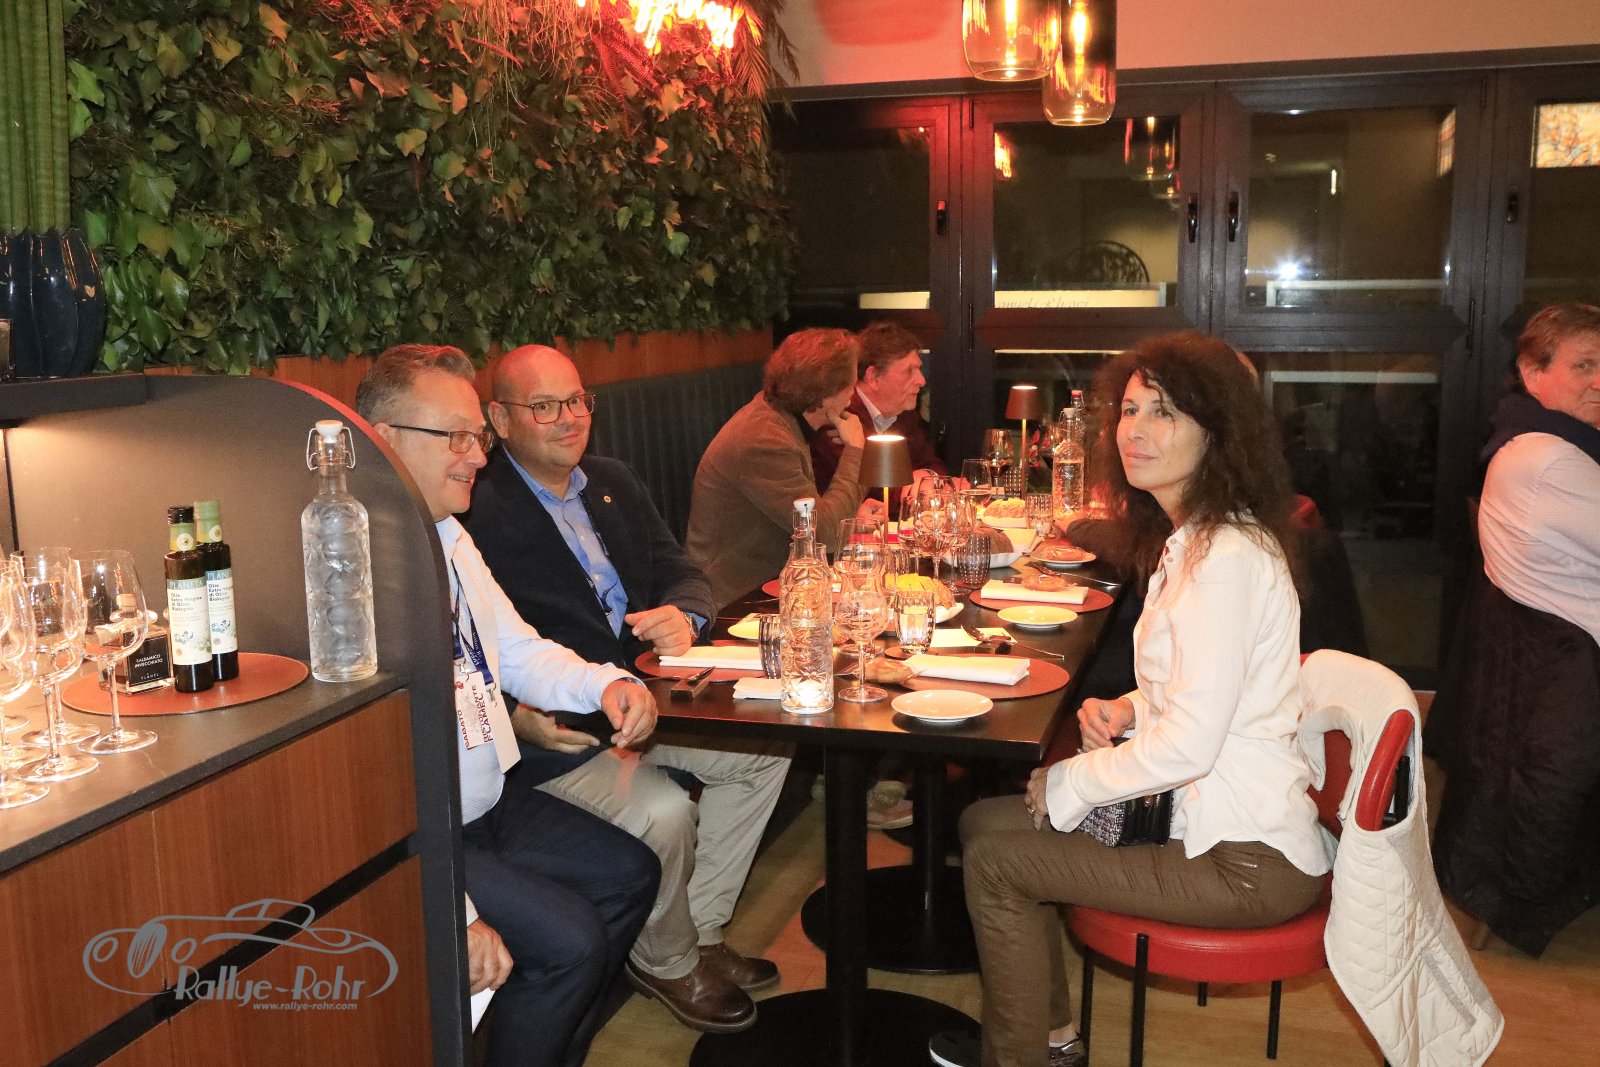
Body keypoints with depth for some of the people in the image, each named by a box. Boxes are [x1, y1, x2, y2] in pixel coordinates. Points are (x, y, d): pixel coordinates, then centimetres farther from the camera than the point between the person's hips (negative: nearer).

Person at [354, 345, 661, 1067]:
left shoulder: (450, 540, 6)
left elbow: (519, 652, 17)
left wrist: (606, 685, -5)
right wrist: (451, 915, -29)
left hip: (496, 801, 10)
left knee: (629, 874, 13)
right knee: (568, 940, -18)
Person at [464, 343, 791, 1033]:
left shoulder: (612, 483, 13)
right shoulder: (478, 515, -14)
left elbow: (681, 573, 12)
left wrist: (684, 616, -10)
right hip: (558, 721, -8)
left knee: (763, 747, -1)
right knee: (664, 811, -26)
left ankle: (700, 929, 15)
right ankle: (665, 961, 8)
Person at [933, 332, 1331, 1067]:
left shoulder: (1226, 557, -24)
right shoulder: (1190, 538, 9)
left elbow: (1189, 745, -26)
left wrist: (1068, 784, -12)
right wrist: (1129, 710, 1)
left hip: (1245, 862, -10)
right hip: (1208, 813, 10)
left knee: (995, 862, -8)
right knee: (986, 820, 9)